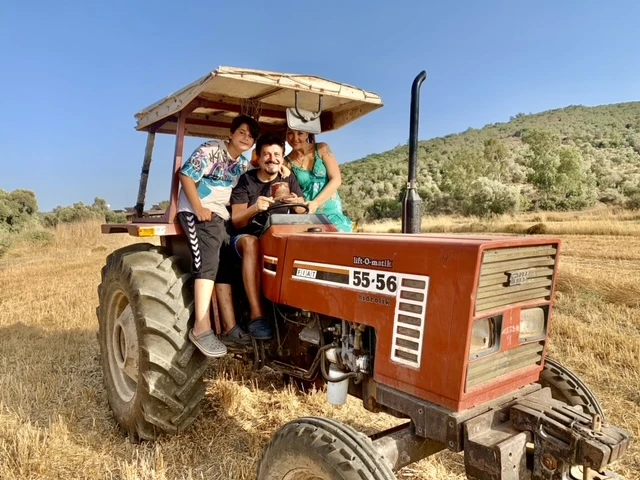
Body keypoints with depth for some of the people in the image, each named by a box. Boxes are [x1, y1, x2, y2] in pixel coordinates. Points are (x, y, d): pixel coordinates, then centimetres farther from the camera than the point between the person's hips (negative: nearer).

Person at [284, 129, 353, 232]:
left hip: (331, 212, 0)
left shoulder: (322, 149, 2)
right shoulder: (287, 162, 3)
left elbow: (336, 180, -5)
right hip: (306, 215, 0)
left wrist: (315, 203, -15)